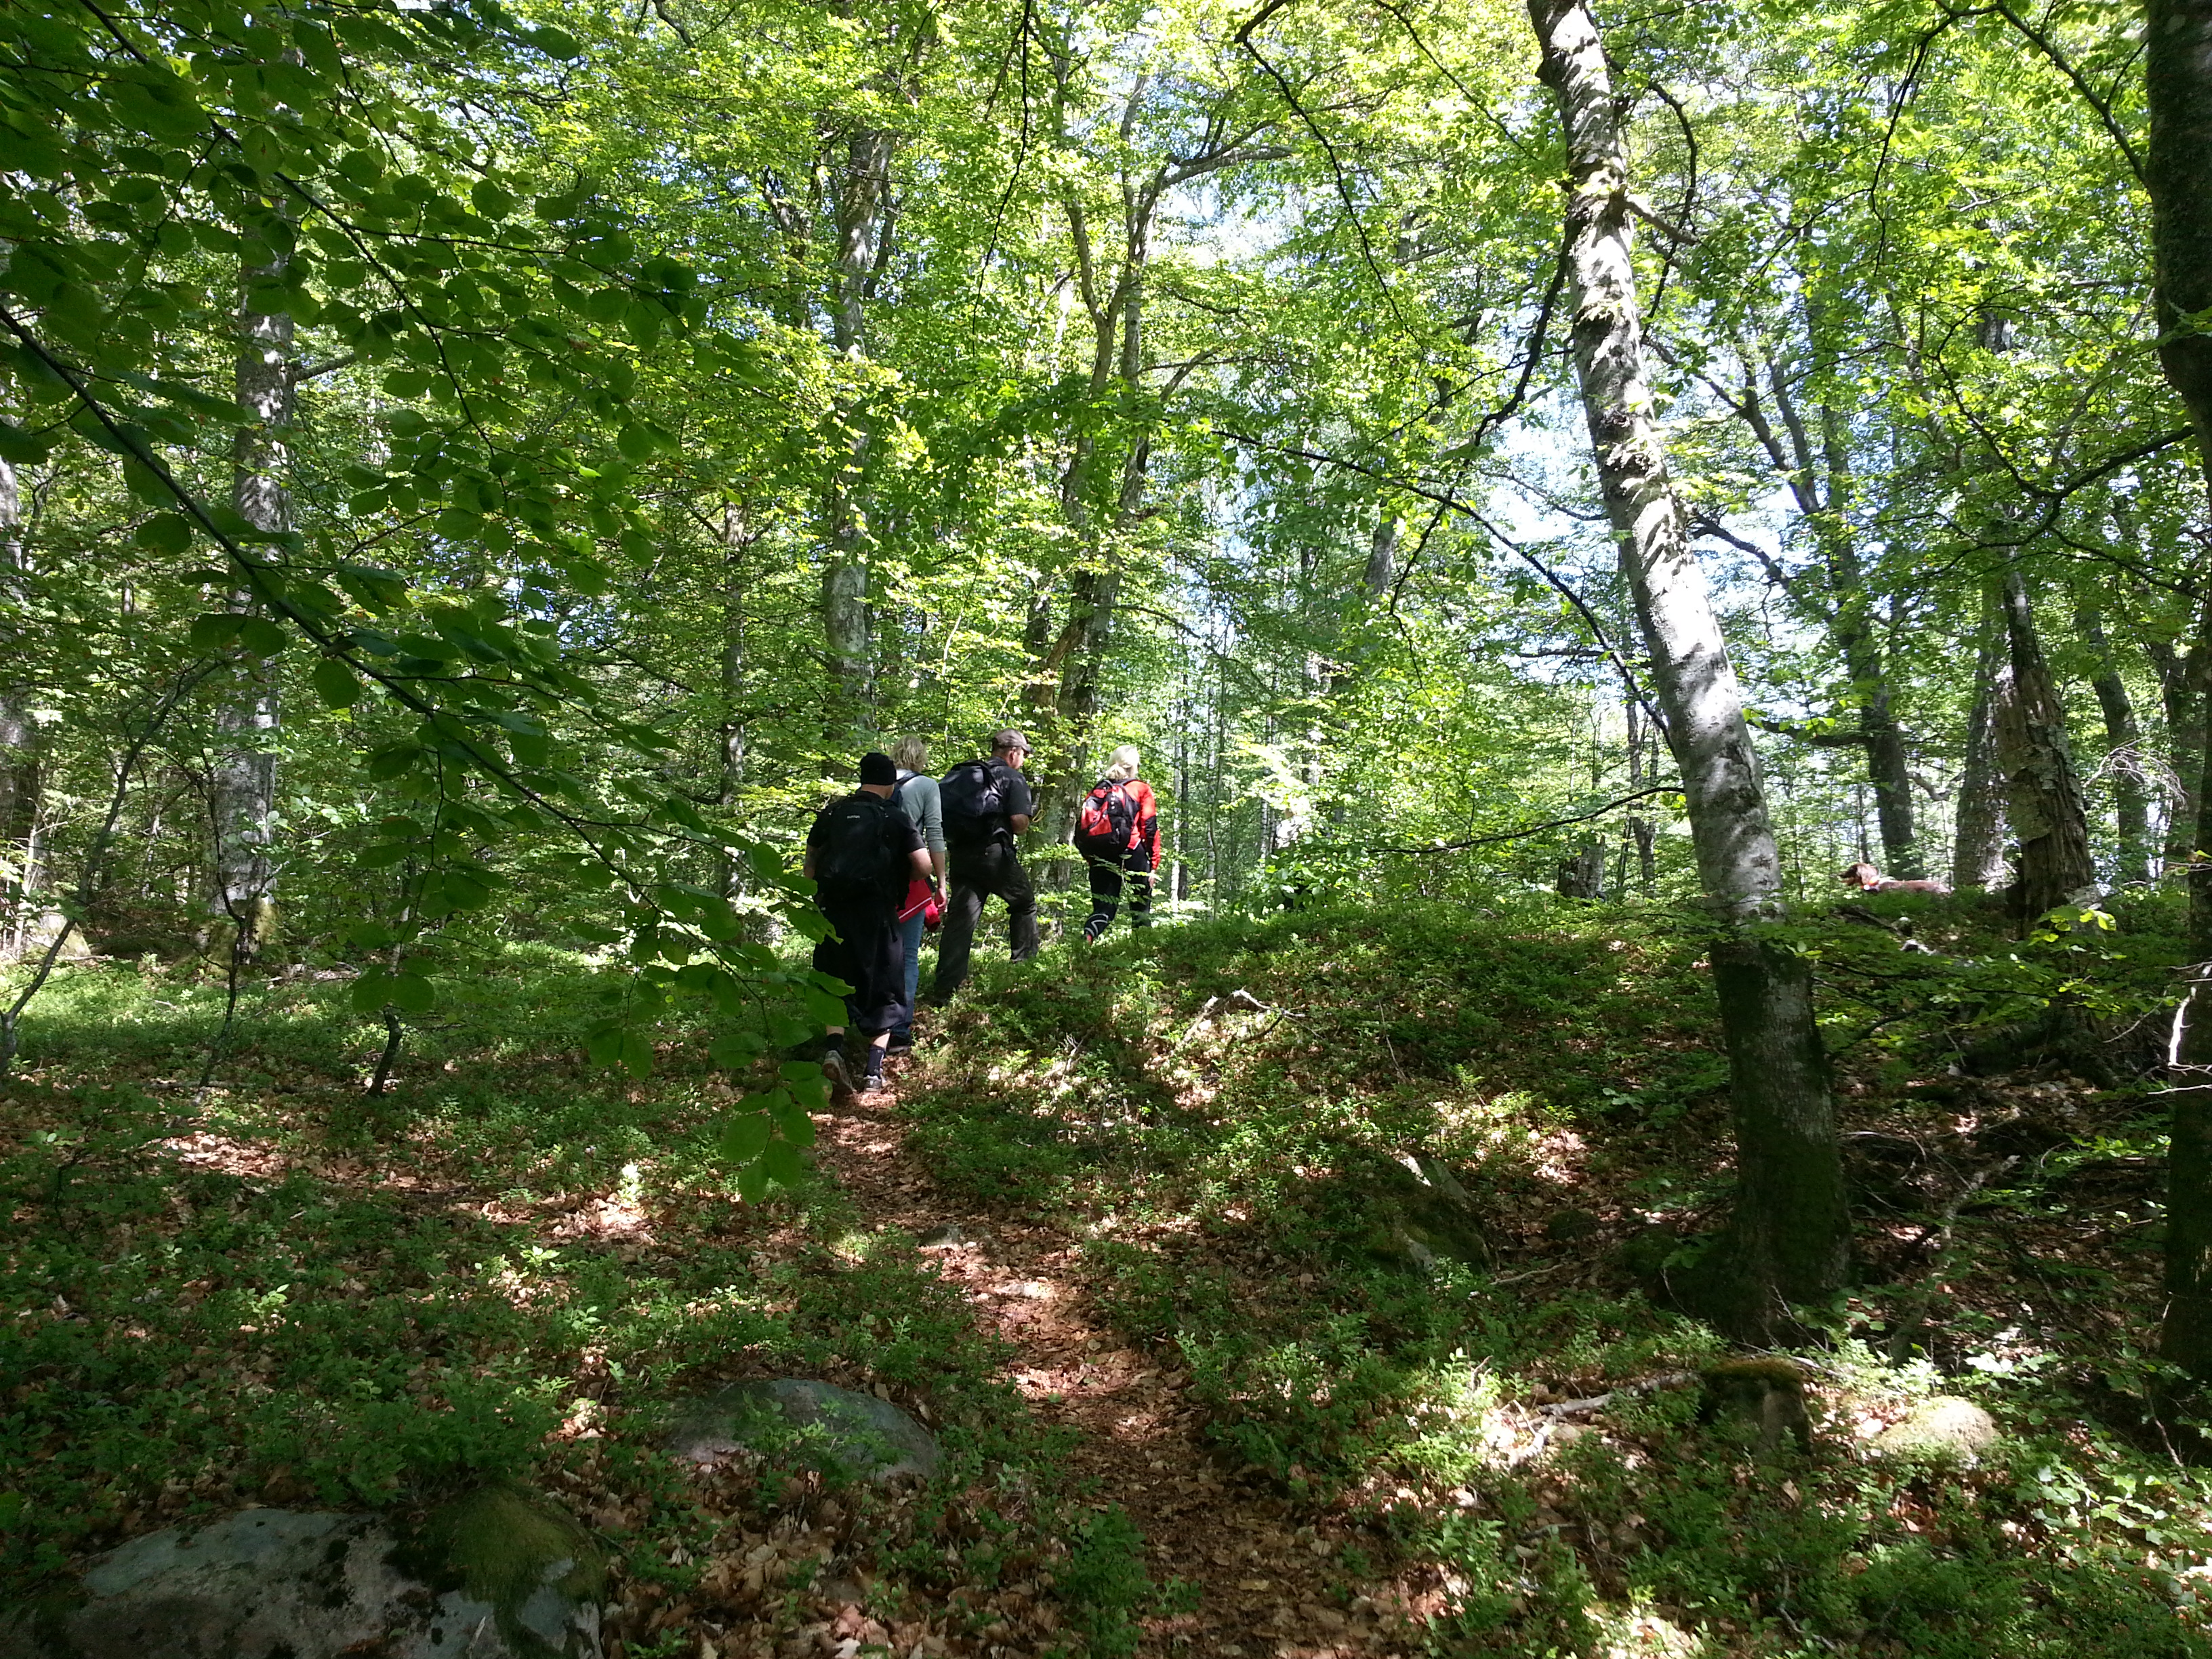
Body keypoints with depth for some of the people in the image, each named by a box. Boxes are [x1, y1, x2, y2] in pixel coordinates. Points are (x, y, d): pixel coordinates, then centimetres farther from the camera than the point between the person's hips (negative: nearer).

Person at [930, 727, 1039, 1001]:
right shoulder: (1012, 778, -1)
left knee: (960, 915, 4)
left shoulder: (962, 774, 17)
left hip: (960, 853, 5)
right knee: (1025, 903, 18)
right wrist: (1029, 814, 8)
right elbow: (1019, 823, -12)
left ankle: (944, 987, -1)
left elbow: (943, 813, 12)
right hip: (994, 854, -5)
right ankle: (1025, 962, 22)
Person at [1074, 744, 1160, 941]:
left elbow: (1082, 824, 13)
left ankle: (1085, 940, -22)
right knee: (1141, 907, 14)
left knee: (1103, 910, 6)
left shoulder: (1097, 790, 17)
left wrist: (1091, 860, 18)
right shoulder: (1142, 789, 5)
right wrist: (1153, 864, 1)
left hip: (1100, 856, 4)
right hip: (1130, 851, -4)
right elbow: (1150, 828, -2)